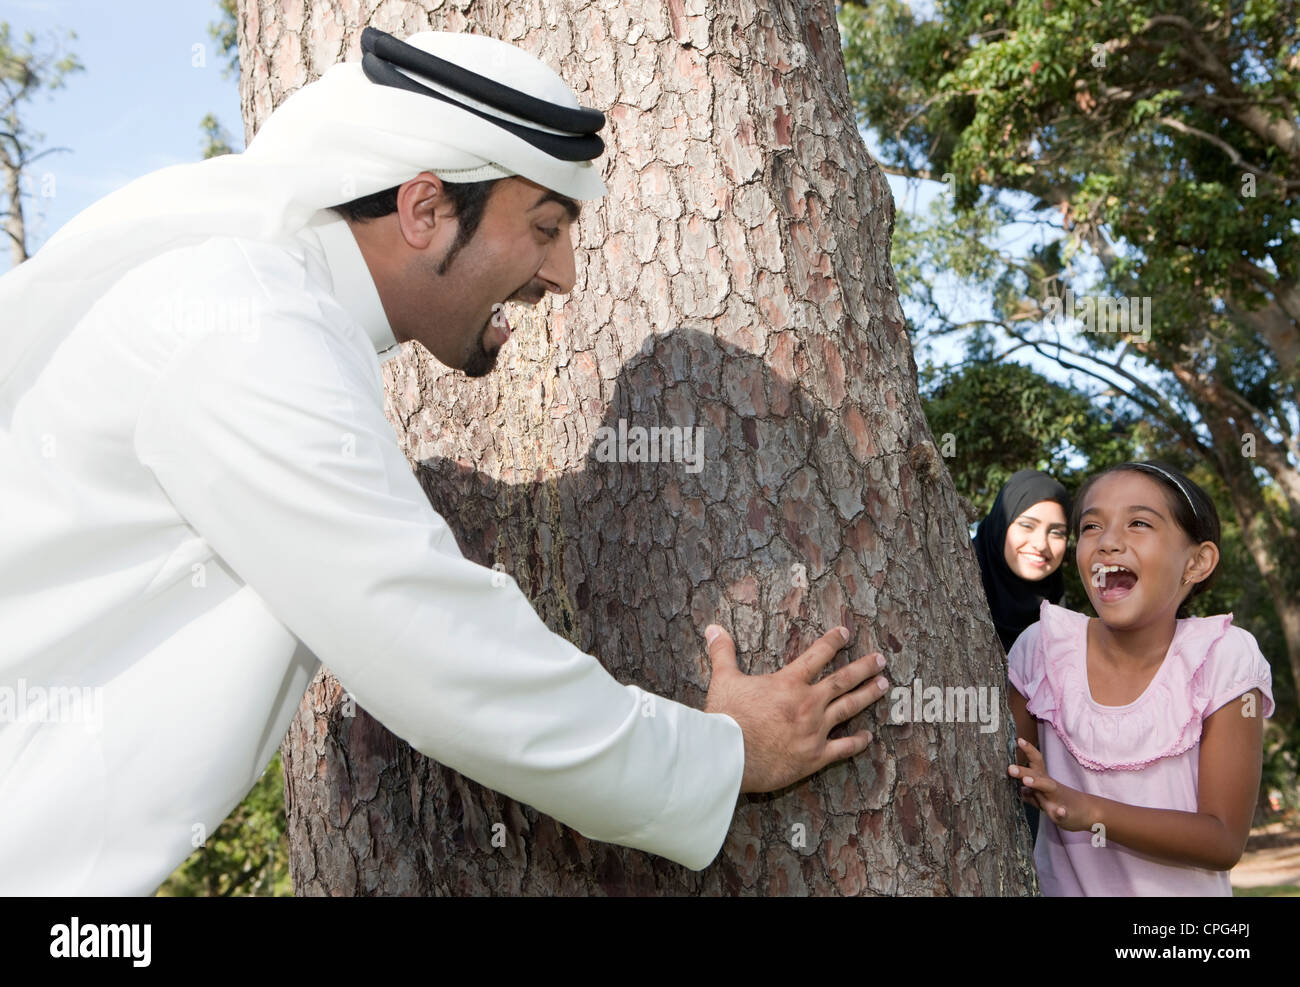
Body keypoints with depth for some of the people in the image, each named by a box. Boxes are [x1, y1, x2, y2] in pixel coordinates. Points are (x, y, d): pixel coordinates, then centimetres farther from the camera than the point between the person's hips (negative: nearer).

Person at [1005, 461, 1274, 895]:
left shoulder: (1224, 660, -18)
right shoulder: (1042, 650, -14)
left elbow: (1224, 842, -19)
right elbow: (1011, 785, -3)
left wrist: (1088, 811, -32)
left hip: (1180, 888, -1)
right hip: (1062, 885, 2)